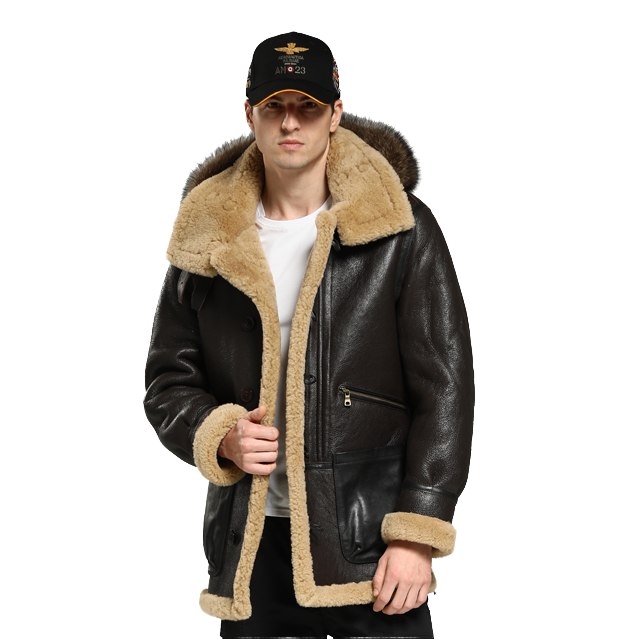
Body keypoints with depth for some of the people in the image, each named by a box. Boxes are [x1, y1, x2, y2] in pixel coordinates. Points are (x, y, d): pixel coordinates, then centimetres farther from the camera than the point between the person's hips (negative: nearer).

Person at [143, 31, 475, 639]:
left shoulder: (400, 229, -1)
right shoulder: (205, 240, 6)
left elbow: (443, 388, -4)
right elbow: (168, 379, 13)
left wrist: (416, 536, -10)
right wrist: (220, 437, -9)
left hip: (369, 542, -2)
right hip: (250, 542, 2)